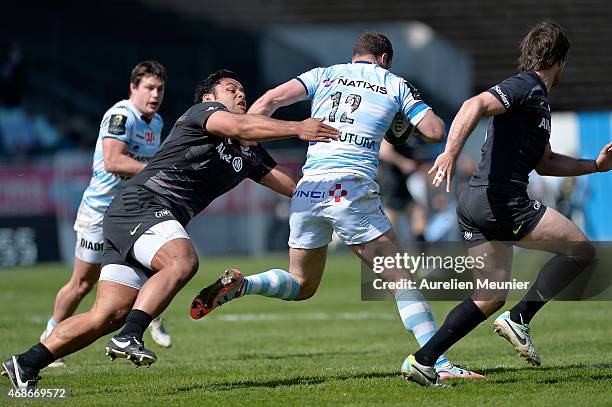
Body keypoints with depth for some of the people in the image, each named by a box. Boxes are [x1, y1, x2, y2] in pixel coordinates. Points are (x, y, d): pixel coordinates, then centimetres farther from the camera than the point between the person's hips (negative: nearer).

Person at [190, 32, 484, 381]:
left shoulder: (325, 75, 19)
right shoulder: (395, 84, 13)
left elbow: (270, 100, 6)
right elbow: (435, 131, 8)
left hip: (307, 191, 4)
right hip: (351, 188, -4)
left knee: (301, 284, 21)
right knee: (401, 277, -1)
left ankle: (240, 285, -5)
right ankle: (437, 362, -14)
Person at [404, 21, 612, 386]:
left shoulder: (539, 100, 24)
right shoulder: (528, 87, -7)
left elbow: (545, 163, 34)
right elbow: (476, 105, -24)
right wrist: (451, 153, -34)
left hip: (476, 205, 10)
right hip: (502, 202, -10)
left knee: (492, 297, 11)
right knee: (581, 250, 0)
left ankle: (424, 360, 3)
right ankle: (520, 319, -6)